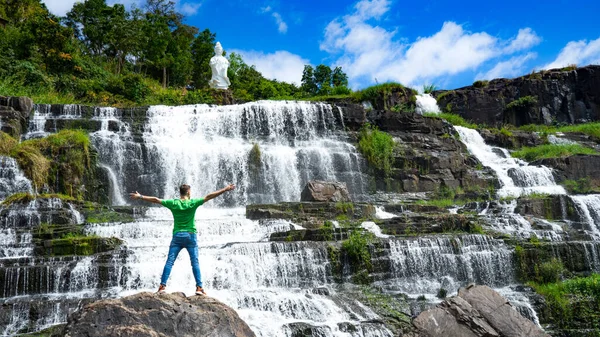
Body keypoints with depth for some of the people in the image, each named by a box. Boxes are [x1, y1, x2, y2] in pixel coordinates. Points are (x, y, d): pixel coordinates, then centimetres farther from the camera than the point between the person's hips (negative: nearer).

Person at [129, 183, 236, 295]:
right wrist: (226, 189, -9)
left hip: (177, 236, 2)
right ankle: (199, 287, -4)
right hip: (190, 236, -2)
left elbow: (156, 200, 4)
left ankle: (162, 285, 0)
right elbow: (208, 197, -8)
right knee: (195, 262, 0)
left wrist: (140, 197, 14)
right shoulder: (193, 203, -4)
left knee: (169, 262, 4)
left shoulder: (173, 203, 1)